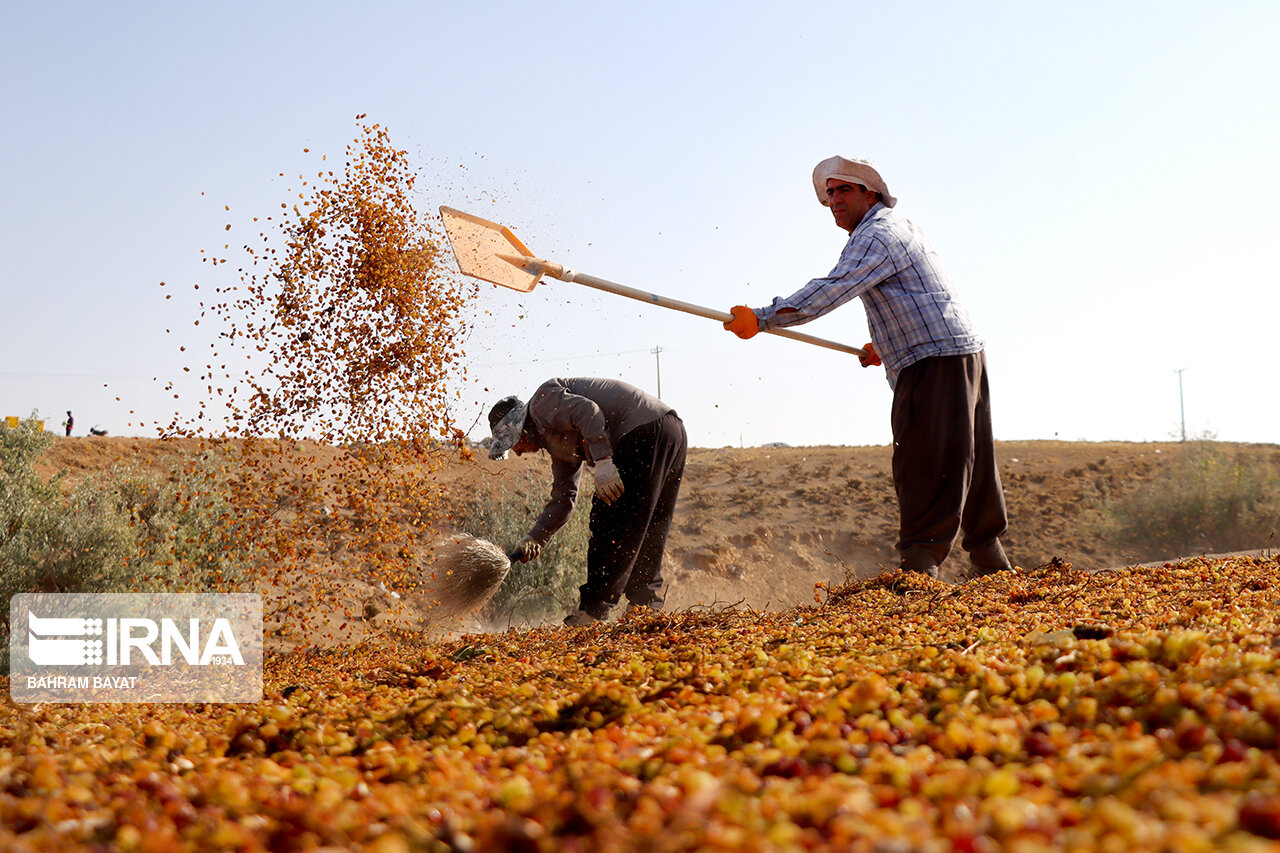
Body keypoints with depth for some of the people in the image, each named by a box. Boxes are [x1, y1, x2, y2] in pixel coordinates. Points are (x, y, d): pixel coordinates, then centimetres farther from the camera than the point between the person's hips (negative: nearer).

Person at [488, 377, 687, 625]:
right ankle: (646, 602, 18)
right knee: (648, 531, 16)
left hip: (644, 431, -11)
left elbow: (587, 412, -18)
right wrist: (533, 538, 23)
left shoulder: (542, 401, 2)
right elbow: (563, 500, 29)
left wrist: (602, 462, -25)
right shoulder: (557, 440, 29)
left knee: (610, 525, -6)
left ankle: (593, 609, -3)